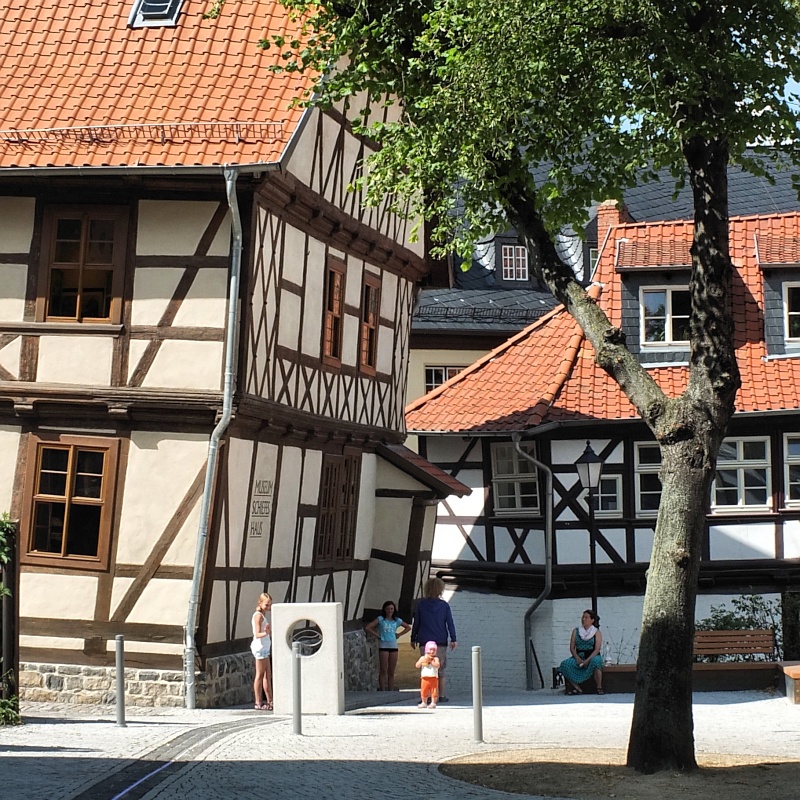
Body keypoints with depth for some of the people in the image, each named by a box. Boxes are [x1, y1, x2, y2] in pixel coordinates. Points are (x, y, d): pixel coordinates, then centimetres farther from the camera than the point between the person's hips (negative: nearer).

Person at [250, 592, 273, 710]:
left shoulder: (263, 615, 17)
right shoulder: (258, 615, -13)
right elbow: (257, 634, -22)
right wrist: (265, 633, -40)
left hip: (265, 647, 10)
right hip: (260, 647, -10)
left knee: (268, 676, 12)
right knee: (260, 675, -7)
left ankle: (269, 701, 17)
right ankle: (258, 703, -5)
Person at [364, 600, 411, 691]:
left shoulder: (397, 620, 10)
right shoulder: (380, 619, -2)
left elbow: (408, 627, 24)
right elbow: (367, 628, -8)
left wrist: (399, 634, 11)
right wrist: (377, 635, -8)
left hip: (393, 646, 4)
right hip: (383, 646, -4)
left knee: (391, 672, 6)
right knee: (383, 670, -7)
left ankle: (391, 691, 9)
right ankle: (382, 690, -6)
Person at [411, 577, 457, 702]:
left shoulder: (421, 605, 1)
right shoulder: (444, 605, 1)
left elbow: (416, 623, 5)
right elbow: (450, 623, -1)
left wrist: (413, 639, 13)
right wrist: (453, 639, 2)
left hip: (425, 642, 0)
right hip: (441, 642, 0)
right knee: (440, 670, 10)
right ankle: (441, 695, 13)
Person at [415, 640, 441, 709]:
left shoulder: (435, 659, 0)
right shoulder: (422, 658, 8)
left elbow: (438, 666, -17)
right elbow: (417, 666, 2)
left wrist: (431, 661, -19)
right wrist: (422, 661, -11)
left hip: (434, 678, -2)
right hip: (424, 678, 2)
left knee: (434, 691, -2)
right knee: (424, 691, 7)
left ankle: (433, 703, 6)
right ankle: (424, 703, 19)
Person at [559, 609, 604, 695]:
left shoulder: (597, 632, 4)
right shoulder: (576, 631, 12)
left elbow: (597, 649, -7)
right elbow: (572, 647, 6)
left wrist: (588, 660, -21)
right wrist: (577, 658, -14)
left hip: (592, 656, -3)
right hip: (579, 657, 3)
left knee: (596, 661, -39)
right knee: (565, 664, -28)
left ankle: (599, 688, -30)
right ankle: (577, 688, -25)